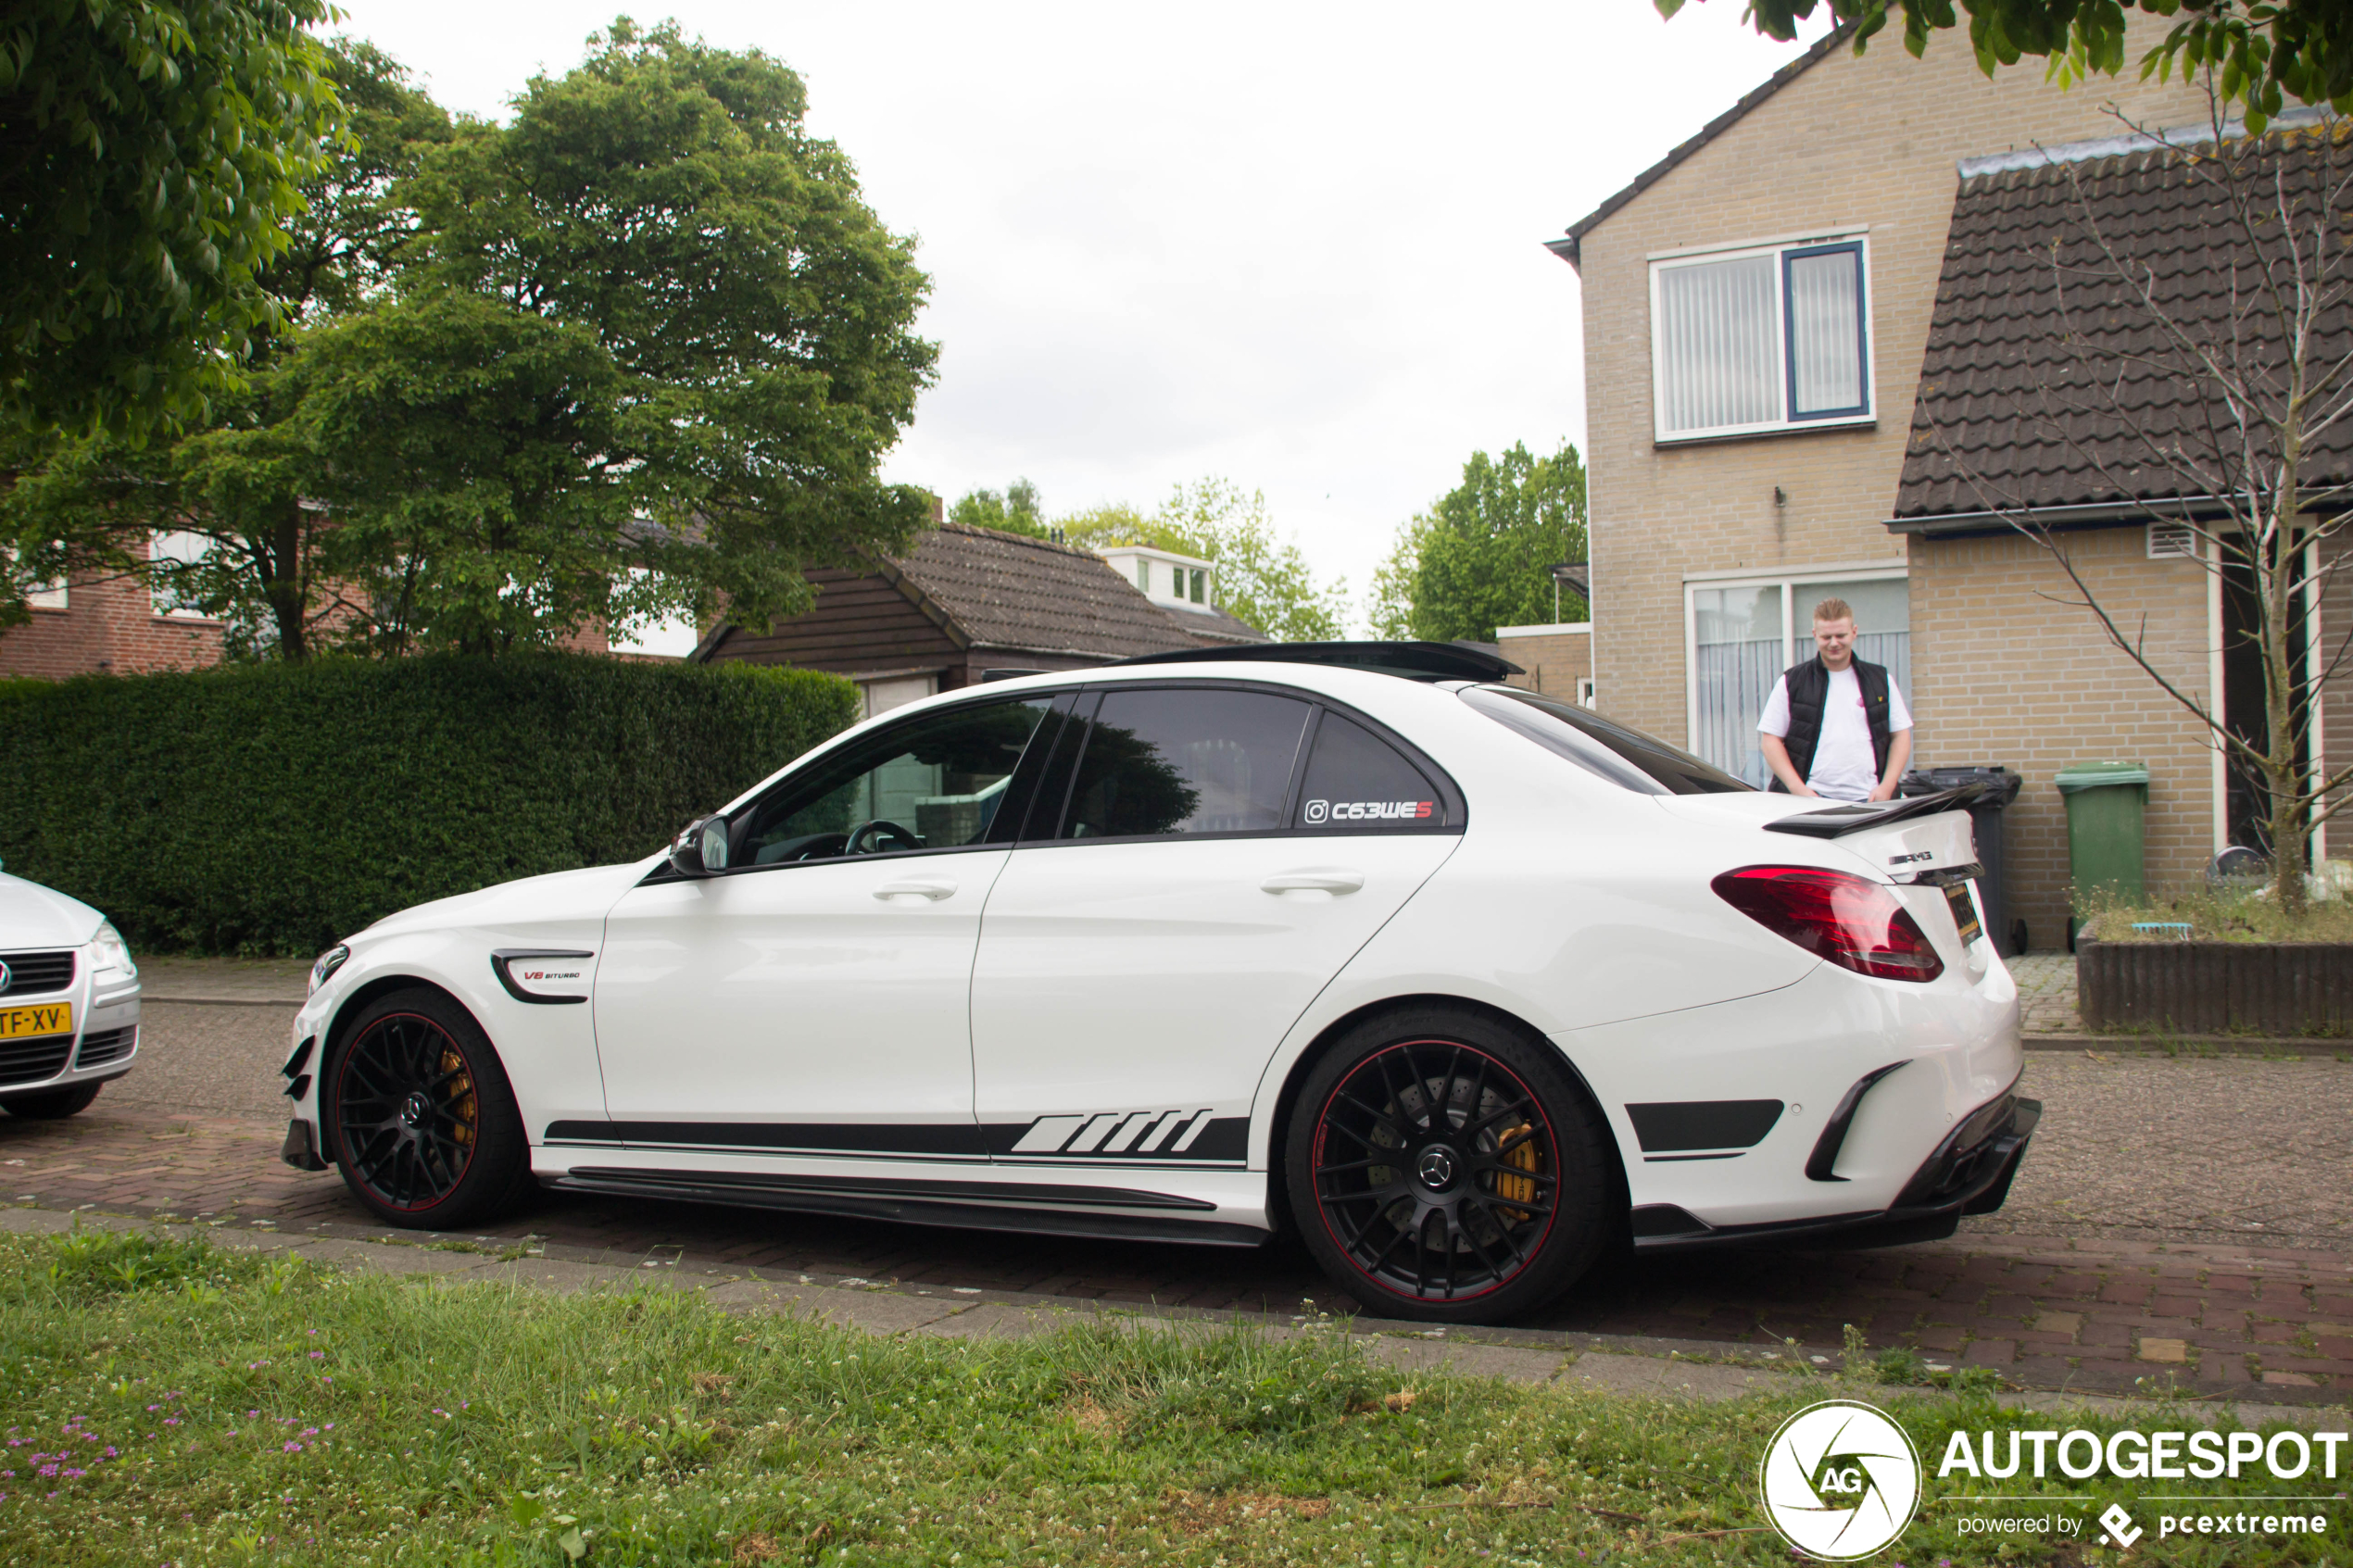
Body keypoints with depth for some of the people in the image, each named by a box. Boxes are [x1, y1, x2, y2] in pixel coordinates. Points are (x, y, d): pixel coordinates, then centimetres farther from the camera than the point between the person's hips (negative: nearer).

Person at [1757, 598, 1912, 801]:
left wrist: (1887, 786, 1)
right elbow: (1770, 740, 4)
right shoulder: (1791, 682, 7)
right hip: (1812, 799, -2)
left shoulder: (1881, 681, 14)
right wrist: (1798, 789, -8)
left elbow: (1901, 735, 15)